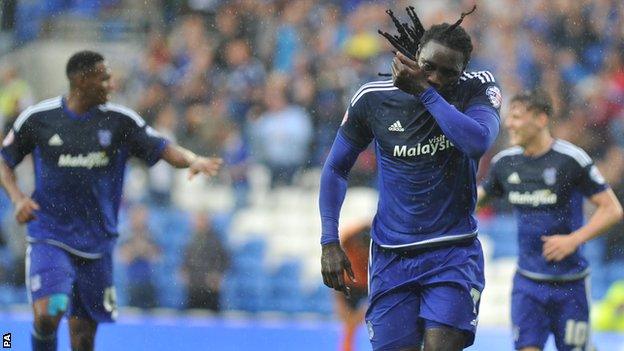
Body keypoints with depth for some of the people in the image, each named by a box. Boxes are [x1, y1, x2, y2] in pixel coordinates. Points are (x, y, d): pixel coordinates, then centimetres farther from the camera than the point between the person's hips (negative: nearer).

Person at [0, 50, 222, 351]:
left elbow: (163, 149, -8)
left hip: (96, 244, 2)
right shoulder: (38, 118, -3)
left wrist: (193, 160, -29)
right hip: (48, 237, -2)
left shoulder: (120, 120, -1)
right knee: (48, 312, -23)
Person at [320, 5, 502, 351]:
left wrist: (425, 92, -22)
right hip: (391, 256, 2)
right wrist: (329, 241, 2)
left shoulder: (477, 89, -6)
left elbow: (478, 141, -28)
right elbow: (335, 169, 10)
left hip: (452, 254, -2)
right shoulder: (372, 99, -2)